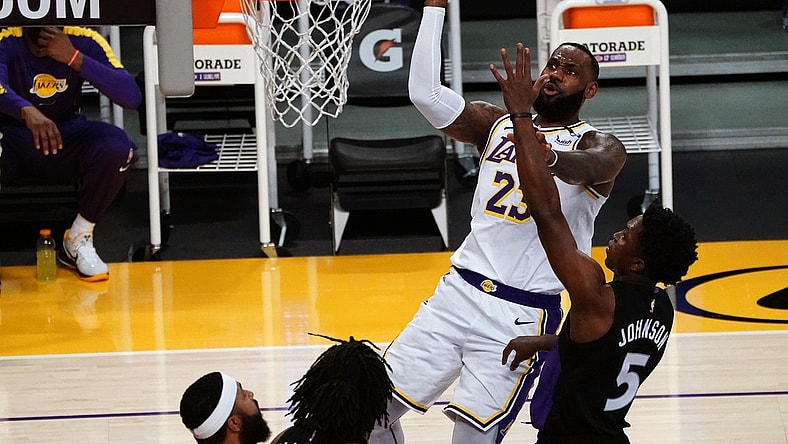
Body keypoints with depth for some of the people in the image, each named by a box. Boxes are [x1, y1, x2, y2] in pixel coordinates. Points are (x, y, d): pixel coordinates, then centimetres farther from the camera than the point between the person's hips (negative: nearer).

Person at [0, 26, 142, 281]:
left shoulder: (84, 41, -13)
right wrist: (27, 111, -61)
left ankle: (79, 241, -8)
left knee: (116, 148, -29)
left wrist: (74, 58, -33)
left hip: (67, 138, 2)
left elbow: (132, 97, -24)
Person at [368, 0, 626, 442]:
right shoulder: (499, 124, 12)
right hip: (459, 291, 5)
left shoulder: (598, 145, -3)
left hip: (523, 313, -5)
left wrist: (546, 156, -52)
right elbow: (426, 91, -1)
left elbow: (590, 166, -29)